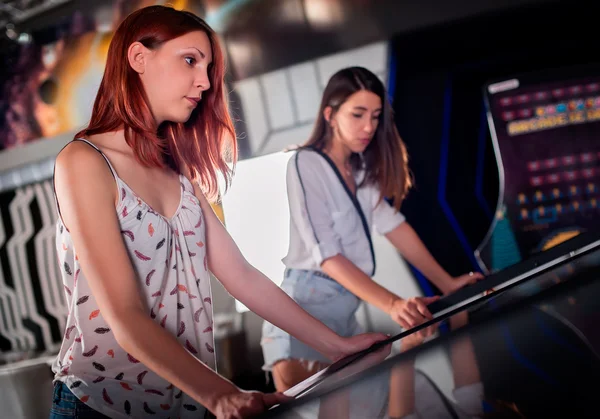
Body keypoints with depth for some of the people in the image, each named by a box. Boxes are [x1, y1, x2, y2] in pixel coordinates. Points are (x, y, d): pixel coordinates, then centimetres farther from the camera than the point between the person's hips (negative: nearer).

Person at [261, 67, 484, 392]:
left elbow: (393, 223, 6)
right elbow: (327, 254, -21)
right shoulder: (306, 165, -13)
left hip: (348, 304, 7)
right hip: (308, 303, -7)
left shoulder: (362, 167, 11)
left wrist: (446, 283, -4)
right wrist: (391, 304, -31)